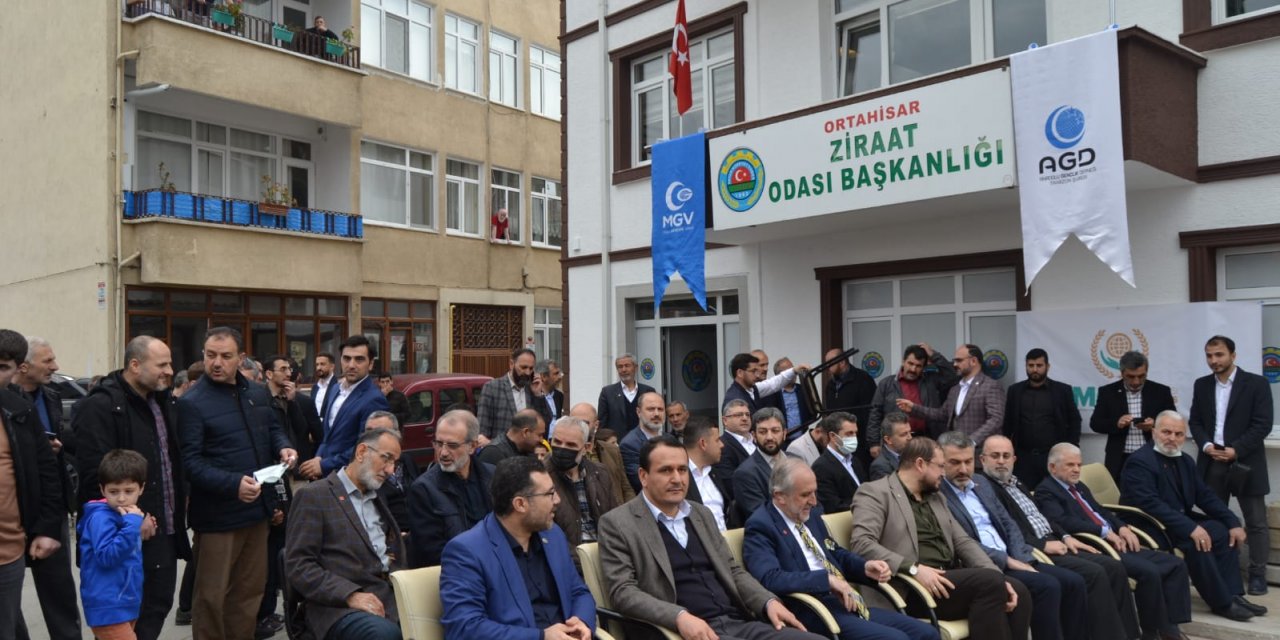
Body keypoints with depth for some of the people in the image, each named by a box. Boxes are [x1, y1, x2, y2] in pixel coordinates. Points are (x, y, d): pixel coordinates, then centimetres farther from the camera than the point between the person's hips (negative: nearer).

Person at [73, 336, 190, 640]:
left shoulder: (162, 402, 12)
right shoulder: (100, 407, -15)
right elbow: (96, 476, -21)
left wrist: (181, 497, 10)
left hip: (165, 528, 8)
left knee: (159, 605, 15)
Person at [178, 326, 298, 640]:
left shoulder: (258, 393, 7)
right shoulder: (192, 402, -13)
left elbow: (273, 428, 21)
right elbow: (190, 461, -19)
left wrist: (283, 447, -3)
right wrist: (233, 484, -32)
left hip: (256, 508, 6)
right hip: (218, 514, -6)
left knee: (250, 588, 19)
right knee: (212, 595, 6)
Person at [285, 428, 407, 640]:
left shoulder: (376, 498, 24)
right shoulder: (314, 496, 2)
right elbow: (298, 566, -6)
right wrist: (350, 594, -17)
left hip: (391, 595, 6)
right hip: (339, 604, -6)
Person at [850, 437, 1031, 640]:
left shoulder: (937, 498, 23)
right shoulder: (875, 493, -3)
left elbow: (963, 541, 17)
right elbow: (861, 543, -16)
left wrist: (997, 577, -1)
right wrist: (914, 568, -24)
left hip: (951, 580, 8)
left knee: (1017, 590, -13)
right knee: (988, 581, -25)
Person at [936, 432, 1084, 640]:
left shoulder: (982, 485, 17)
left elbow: (1009, 525, 16)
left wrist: (1021, 560, -2)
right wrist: (1007, 560, -16)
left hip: (1012, 561, 9)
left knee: (1073, 582, -4)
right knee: (1046, 586, -25)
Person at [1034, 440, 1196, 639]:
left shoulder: (1079, 486, 23)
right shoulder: (1046, 491, -7)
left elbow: (1101, 511, 22)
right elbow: (1063, 522, -20)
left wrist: (1122, 527, 1)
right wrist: (1105, 531, -20)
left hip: (1114, 542, 10)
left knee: (1175, 564, -1)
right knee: (1149, 572, -25)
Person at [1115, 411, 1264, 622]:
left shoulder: (1184, 460, 10)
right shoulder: (1140, 461, -19)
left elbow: (1205, 495, 11)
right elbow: (1150, 504, -29)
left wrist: (1233, 522, -4)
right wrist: (1190, 528, -33)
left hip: (1181, 521, 10)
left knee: (1224, 531, -3)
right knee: (1196, 543, -27)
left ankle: (1233, 595, -1)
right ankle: (1222, 603, -13)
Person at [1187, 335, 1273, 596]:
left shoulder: (1256, 383, -4)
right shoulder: (1201, 385, 8)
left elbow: (1262, 424, -9)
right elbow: (1195, 421, 9)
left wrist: (1236, 450, -17)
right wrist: (1206, 445, -9)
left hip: (1245, 462, -3)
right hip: (1212, 462, 4)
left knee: (1255, 522, 3)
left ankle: (1257, 574, 13)